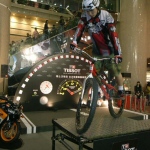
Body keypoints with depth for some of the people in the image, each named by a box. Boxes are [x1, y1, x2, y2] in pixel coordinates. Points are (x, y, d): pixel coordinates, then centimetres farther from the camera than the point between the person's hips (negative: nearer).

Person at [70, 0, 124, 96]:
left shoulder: (106, 16, -22)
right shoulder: (85, 16, -10)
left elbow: (114, 35, -29)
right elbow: (80, 28, -21)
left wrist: (118, 53, -37)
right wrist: (74, 42, -39)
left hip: (110, 50, -3)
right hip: (97, 50, 4)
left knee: (116, 72, 5)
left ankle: (121, 91, 27)